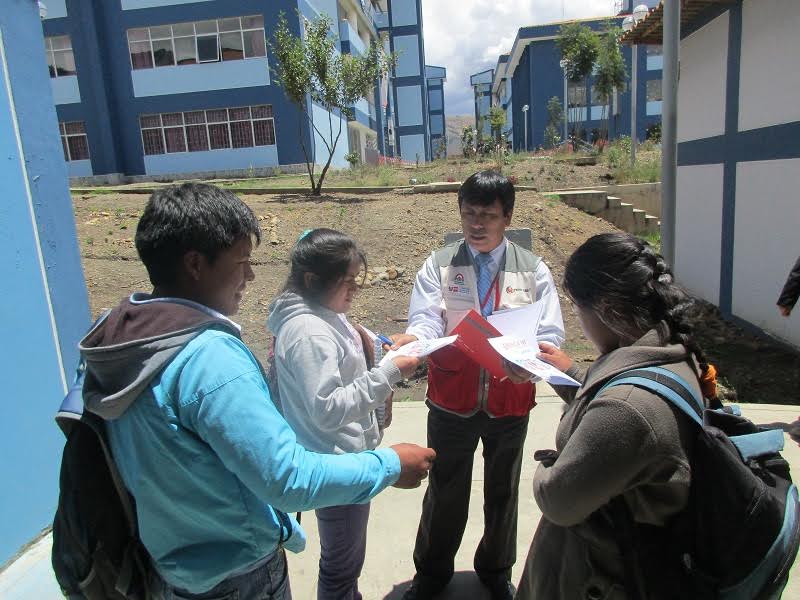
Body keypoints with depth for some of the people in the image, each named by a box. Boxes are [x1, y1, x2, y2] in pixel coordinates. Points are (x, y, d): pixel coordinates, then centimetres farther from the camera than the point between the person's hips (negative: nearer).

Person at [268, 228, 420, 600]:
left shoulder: (325, 313, 4)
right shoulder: (308, 332, -26)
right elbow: (328, 408, -28)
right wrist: (389, 373, -28)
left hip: (344, 453, 10)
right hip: (337, 463, -10)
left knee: (347, 554, 28)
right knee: (342, 561, 12)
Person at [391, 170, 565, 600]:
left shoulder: (533, 270, -1)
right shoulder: (438, 265, -2)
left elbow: (550, 334, -7)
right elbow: (427, 319, -14)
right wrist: (413, 337, -37)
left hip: (510, 402, 1)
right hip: (452, 402, -1)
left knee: (502, 491, 20)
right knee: (445, 491, 16)